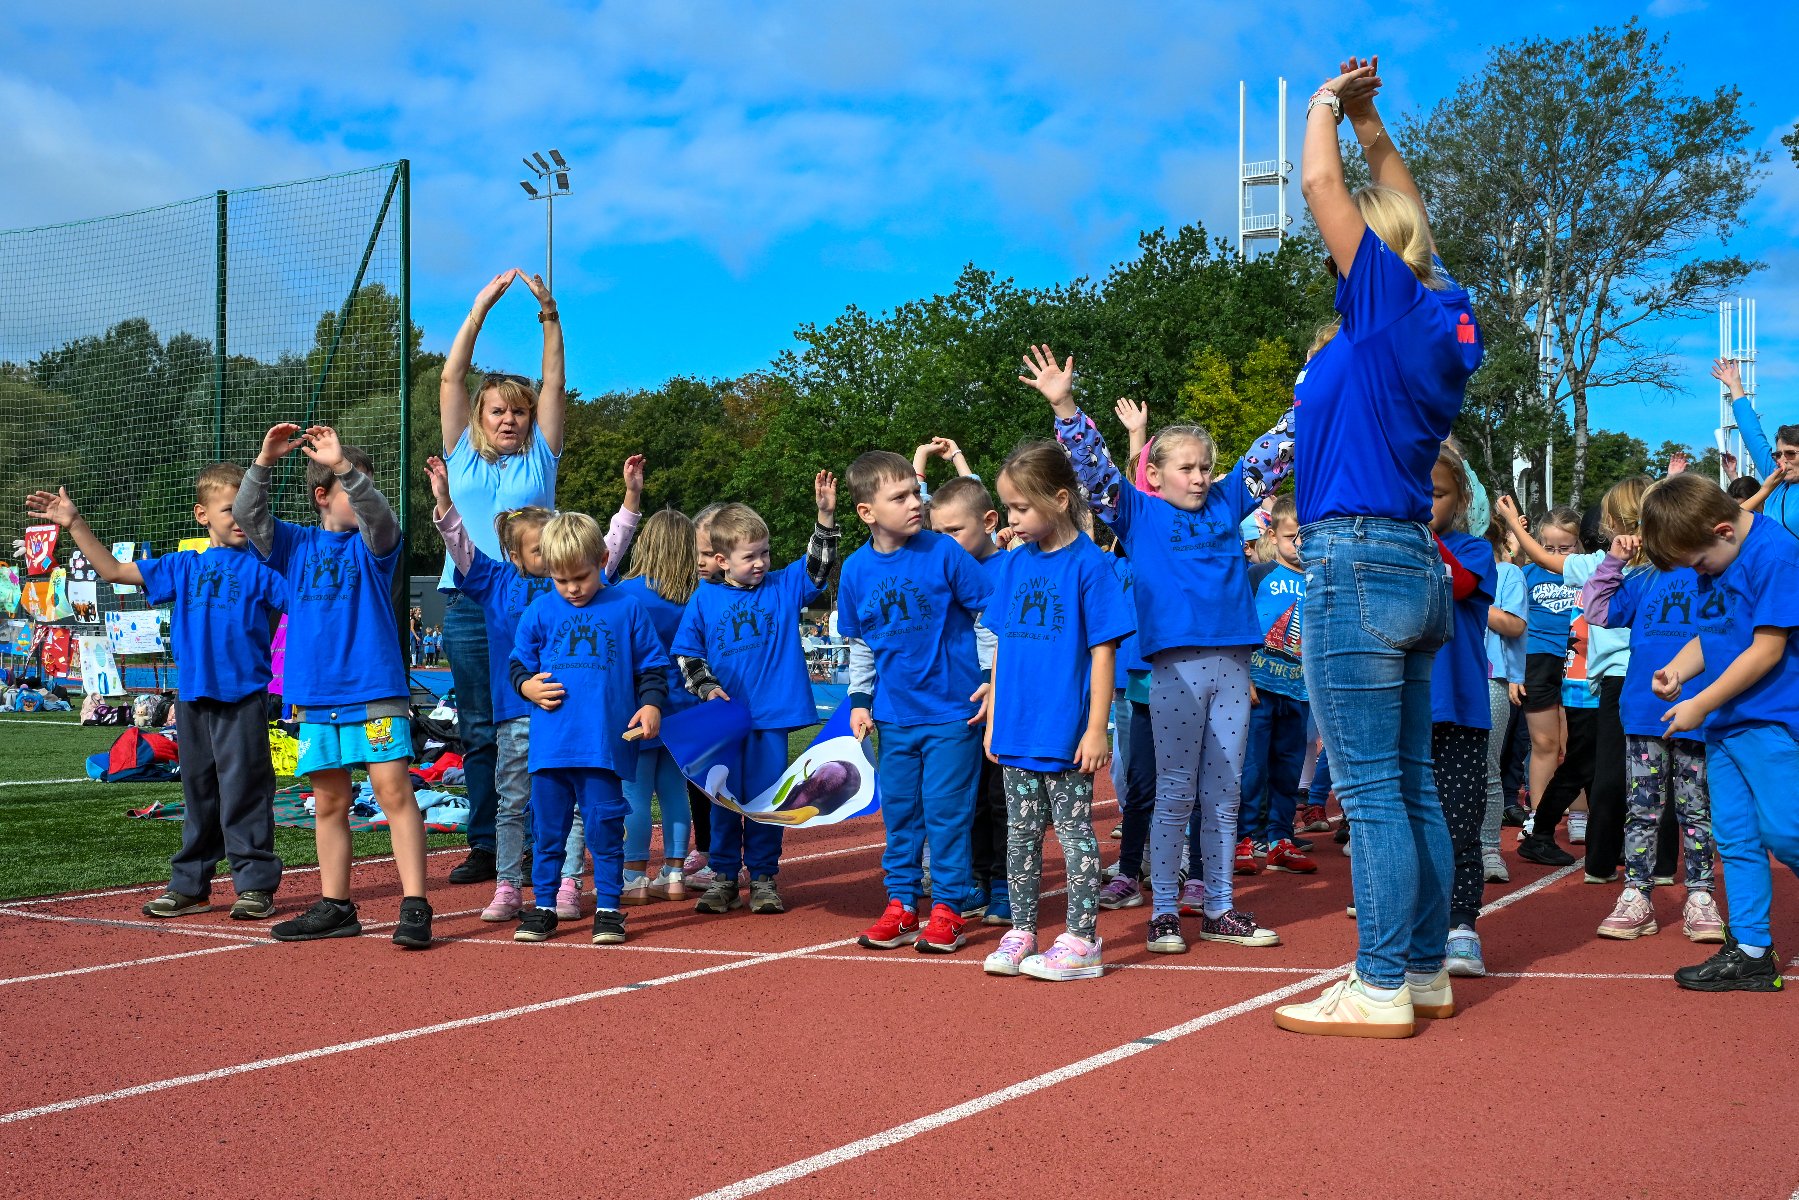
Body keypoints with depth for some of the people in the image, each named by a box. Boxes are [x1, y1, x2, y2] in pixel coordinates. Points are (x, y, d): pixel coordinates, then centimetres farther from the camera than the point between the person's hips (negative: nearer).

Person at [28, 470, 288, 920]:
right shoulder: (182, 567, 13)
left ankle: (256, 885, 5)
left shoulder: (260, 568, 1)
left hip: (242, 699, -5)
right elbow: (113, 570, 18)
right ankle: (190, 886, 22)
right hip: (192, 699, 5)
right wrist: (75, 523, 15)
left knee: (244, 792, -3)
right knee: (197, 795, 13)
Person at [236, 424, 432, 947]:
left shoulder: (373, 543, 3)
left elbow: (378, 512, -19)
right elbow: (247, 516, -1)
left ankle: (415, 907, -10)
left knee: (393, 790, -10)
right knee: (329, 802, 11)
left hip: (375, 690, -4)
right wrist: (263, 461, -15)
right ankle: (335, 908, 20)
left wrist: (343, 464, -32)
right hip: (315, 696, 4)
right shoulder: (297, 545, 11)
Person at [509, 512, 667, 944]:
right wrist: (528, 686, -4)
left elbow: (652, 665, 10)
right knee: (547, 826, 8)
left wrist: (651, 703, -4)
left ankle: (608, 907, 12)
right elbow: (518, 663, 16)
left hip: (605, 743, -2)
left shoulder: (626, 609, 5)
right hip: (550, 743, 2)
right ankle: (543, 906, 19)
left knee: (604, 826, 1)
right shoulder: (540, 612, 9)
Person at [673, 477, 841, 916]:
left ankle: (763, 877, 15)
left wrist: (826, 515, -17)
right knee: (723, 799, 6)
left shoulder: (783, 587, 4)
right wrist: (706, 687, -7)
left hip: (771, 715, 0)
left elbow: (818, 566, -4)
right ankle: (722, 876, 18)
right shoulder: (705, 598, 3)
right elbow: (686, 652, 7)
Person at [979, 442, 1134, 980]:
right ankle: (1022, 932, 22)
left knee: (1074, 830, 1)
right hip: (1017, 730, 6)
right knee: (1021, 831, 12)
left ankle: (1081, 941, 8)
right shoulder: (1013, 563, 8)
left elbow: (1102, 652, -10)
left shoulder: (1088, 563, -9)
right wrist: (994, 717, 12)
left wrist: (1097, 729, -12)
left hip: (1065, 730, -6)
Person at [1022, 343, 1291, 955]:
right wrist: (1065, 408, -17)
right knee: (1175, 794, 0)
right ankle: (1164, 909, 8)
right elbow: (1094, 469, -4)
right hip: (1175, 668, -4)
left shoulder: (1226, 503, 14)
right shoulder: (1139, 514, 5)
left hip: (1232, 665, 4)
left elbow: (1272, 451, 16)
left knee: (1223, 794, 9)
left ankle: (1218, 908, 16)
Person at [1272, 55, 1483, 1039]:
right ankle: (1425, 971, 19)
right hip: (1414, 567, 9)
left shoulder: (1391, 298, -8)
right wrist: (1370, 122, 31)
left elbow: (1321, 185, -8)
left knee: (1371, 791, -6)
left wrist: (1326, 105, 9)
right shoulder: (1447, 312, 13)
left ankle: (1381, 990, -1)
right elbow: (1402, 209, 31)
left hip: (1356, 567, -9)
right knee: (1411, 787, 12)